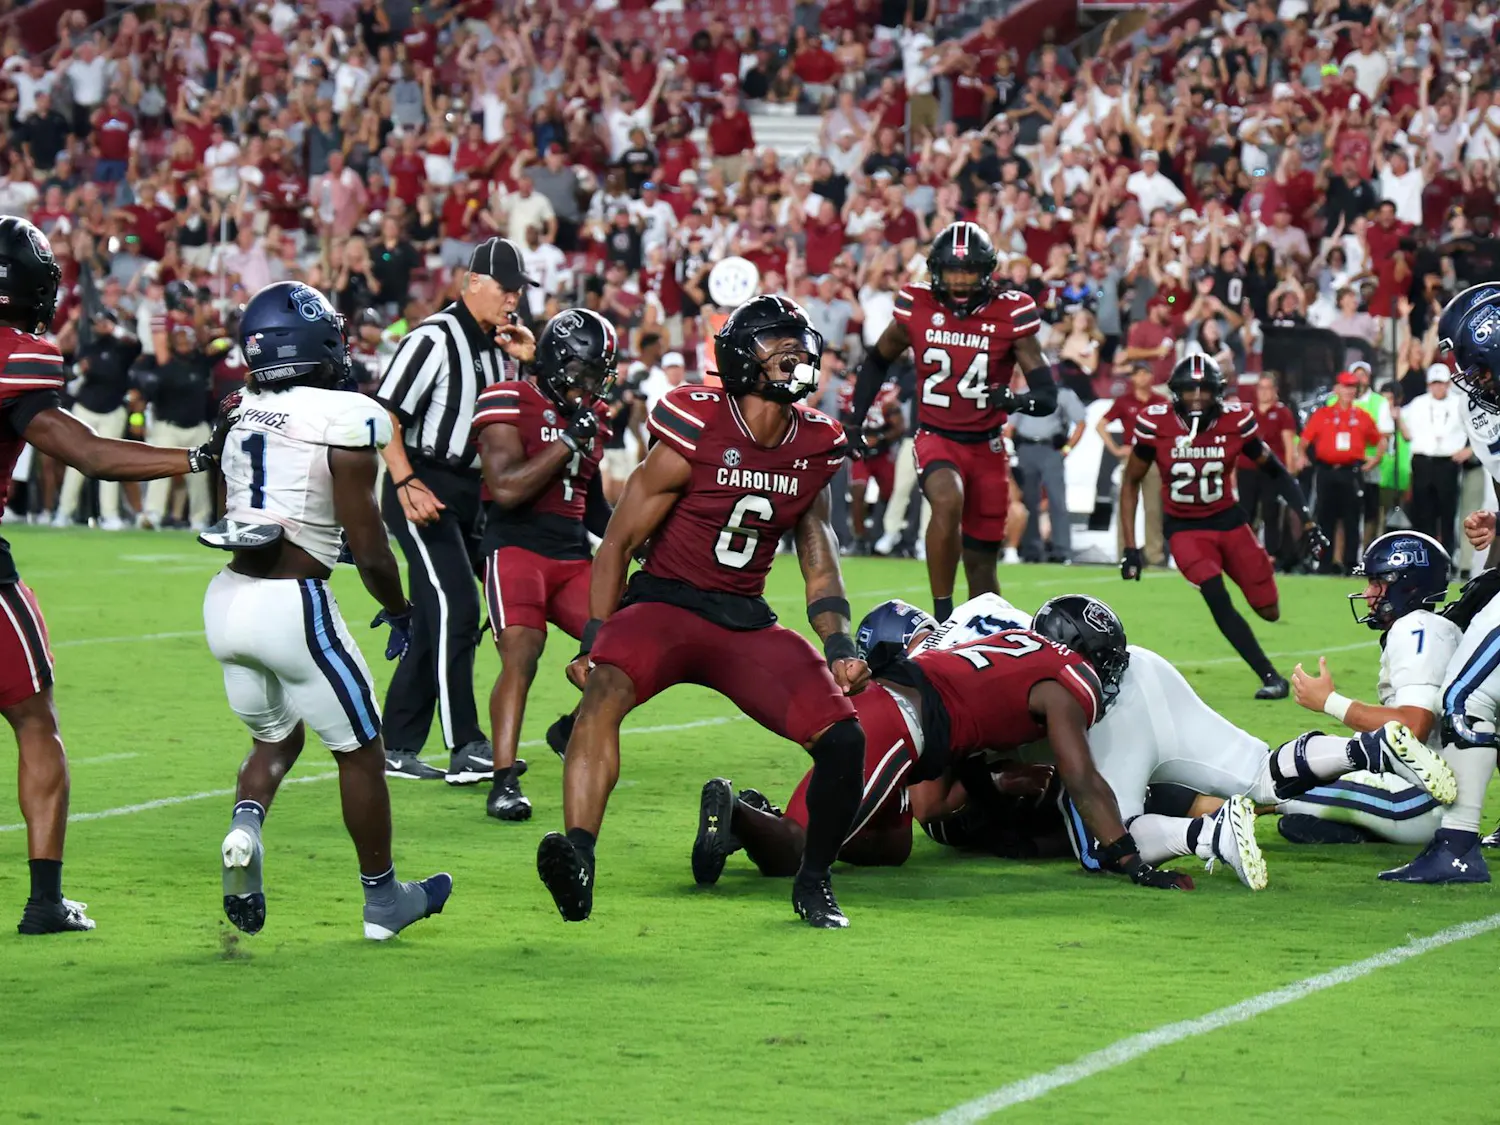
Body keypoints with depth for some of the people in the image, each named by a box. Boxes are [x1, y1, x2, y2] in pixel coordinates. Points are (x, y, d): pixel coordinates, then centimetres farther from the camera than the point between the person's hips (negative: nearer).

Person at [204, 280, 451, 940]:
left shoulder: (247, 417, 7)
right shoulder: (346, 421, -12)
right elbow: (368, 547, -9)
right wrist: (400, 611, 6)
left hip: (227, 594, 6)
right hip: (293, 604, -6)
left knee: (275, 736, 26)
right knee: (360, 752, 12)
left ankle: (246, 823, -5)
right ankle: (382, 901, 23)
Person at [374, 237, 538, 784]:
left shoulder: (496, 344, 13)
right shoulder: (434, 339, -13)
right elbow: (385, 416, -16)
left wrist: (527, 363, 5)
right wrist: (406, 484, -25)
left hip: (467, 491, 9)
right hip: (423, 488, -9)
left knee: (433, 625, 10)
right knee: (455, 608, -15)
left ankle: (397, 747, 16)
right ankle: (465, 749, -16)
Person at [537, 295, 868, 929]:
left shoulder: (815, 448, 6)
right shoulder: (696, 432, -10)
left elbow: (820, 566, 17)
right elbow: (618, 543, -4)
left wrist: (839, 647, 2)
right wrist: (592, 641, -9)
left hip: (747, 622, 5)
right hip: (664, 605, -5)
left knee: (843, 739, -10)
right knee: (605, 689, -36)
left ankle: (814, 881, 14)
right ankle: (577, 861, -47)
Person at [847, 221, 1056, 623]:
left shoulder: (1010, 315, -9)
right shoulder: (917, 308, -6)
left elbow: (1047, 395, -11)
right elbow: (878, 361, 14)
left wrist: (1018, 400, -33)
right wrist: (855, 418, 7)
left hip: (987, 446, 1)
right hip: (935, 437, -1)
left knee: (981, 560, 6)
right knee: (948, 500, -33)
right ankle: (942, 617, -26)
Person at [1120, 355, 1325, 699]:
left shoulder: (1236, 422, -12)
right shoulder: (1155, 425, -15)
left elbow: (1276, 471, 1)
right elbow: (1131, 483, -2)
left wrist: (1307, 522, -6)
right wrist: (1130, 547, -7)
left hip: (1230, 522, 2)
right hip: (1185, 528, -2)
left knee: (1269, 610, 1)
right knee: (1217, 598, -25)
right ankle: (1271, 678, -17)